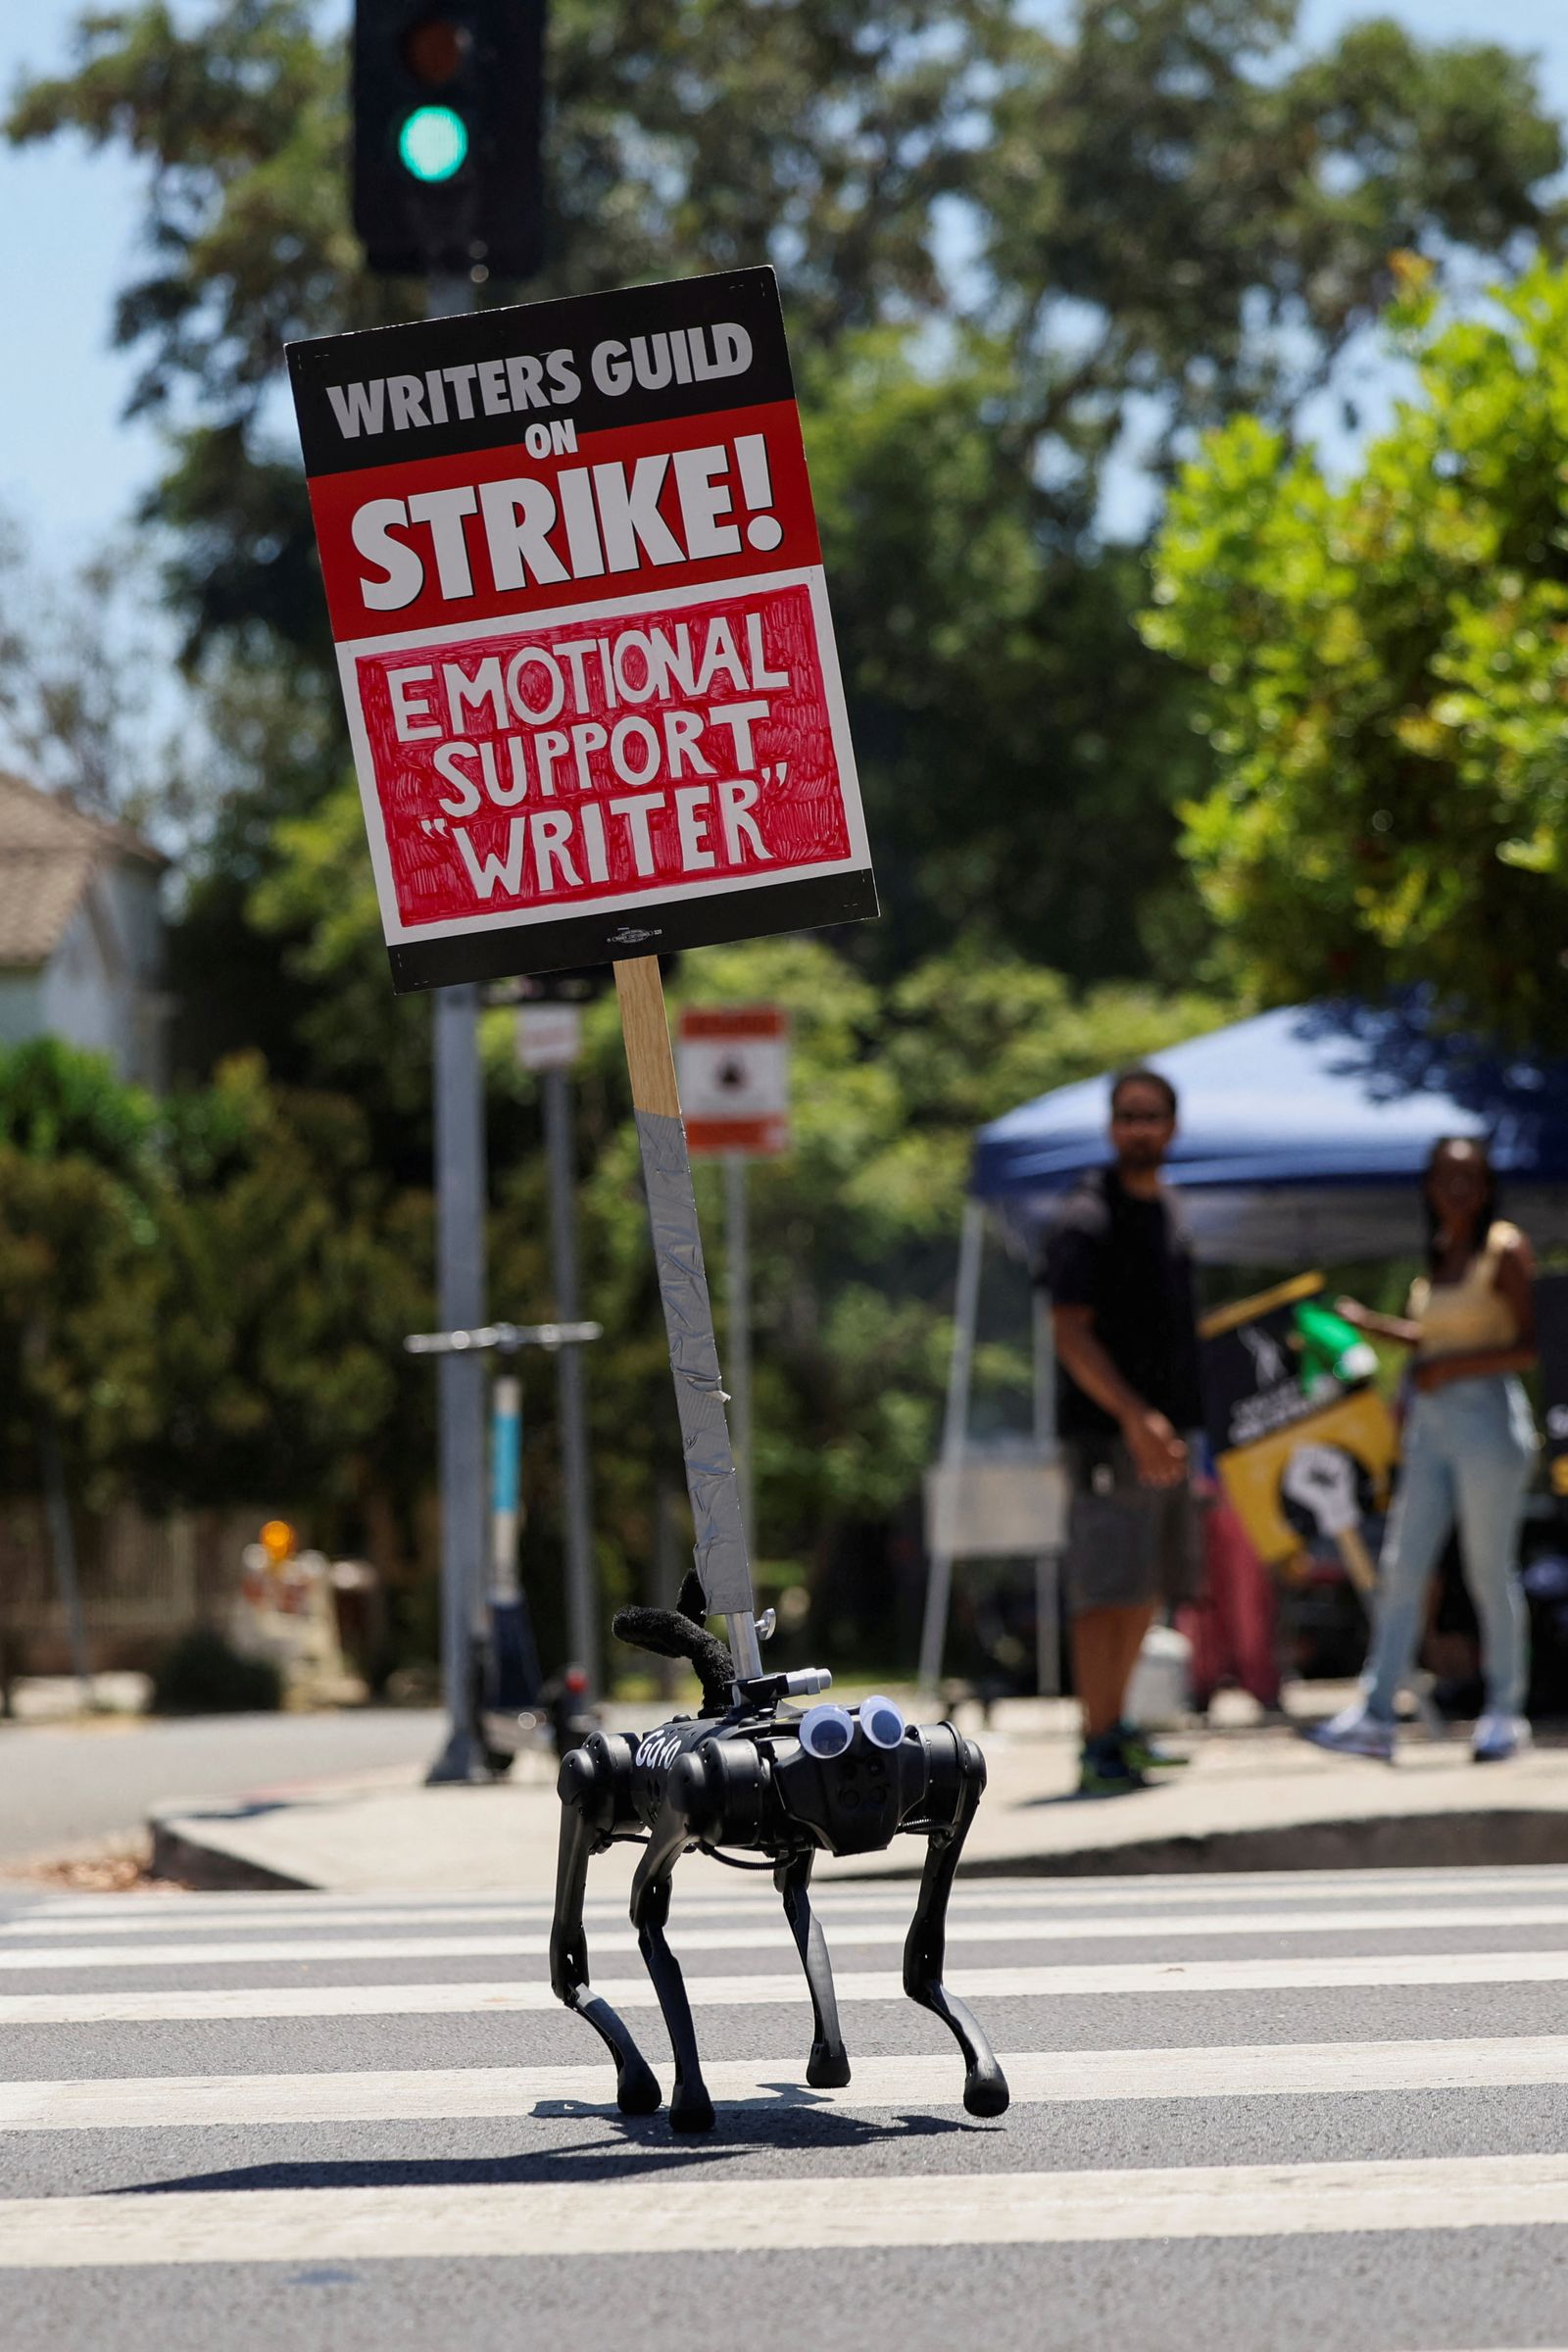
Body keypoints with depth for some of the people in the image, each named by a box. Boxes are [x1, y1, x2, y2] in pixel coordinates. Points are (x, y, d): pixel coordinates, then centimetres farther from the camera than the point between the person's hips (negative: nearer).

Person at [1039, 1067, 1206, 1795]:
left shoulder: (1166, 1210, 15)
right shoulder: (1085, 1220, -11)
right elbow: (1071, 1335, -18)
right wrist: (1134, 1417, -28)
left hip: (1163, 1428, 9)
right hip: (1106, 1432, -9)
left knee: (1147, 1590, 14)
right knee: (1108, 1590, -11)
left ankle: (1114, 1728, 24)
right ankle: (1098, 1748, -11)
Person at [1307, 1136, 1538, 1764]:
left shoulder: (1504, 1249, -6)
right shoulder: (1437, 1254, 14)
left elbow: (1531, 1347, -12)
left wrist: (1448, 1368, -17)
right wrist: (1372, 1324, 20)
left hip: (1487, 1418, -7)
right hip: (1430, 1425, 7)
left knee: (1490, 1573, -2)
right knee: (1401, 1570, 0)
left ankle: (1505, 1712, 9)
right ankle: (1375, 1717, -3)